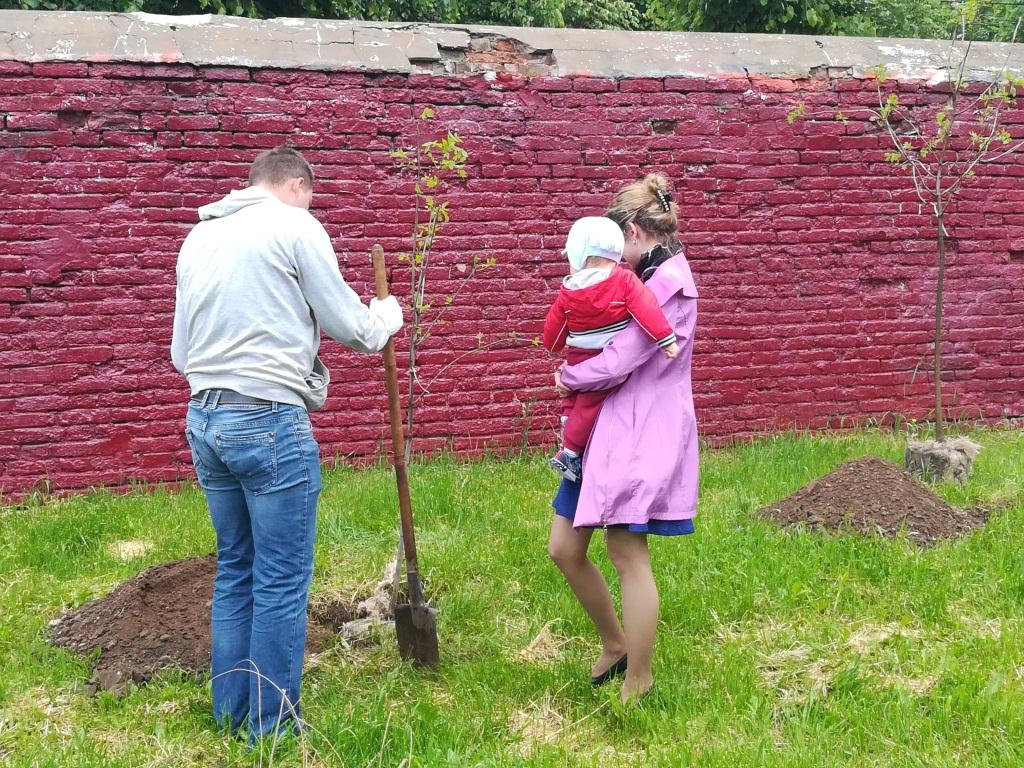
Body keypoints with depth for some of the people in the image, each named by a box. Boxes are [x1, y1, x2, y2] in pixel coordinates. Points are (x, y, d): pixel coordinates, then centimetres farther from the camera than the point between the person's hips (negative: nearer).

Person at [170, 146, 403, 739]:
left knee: (235, 568, 17)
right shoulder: (294, 225, -5)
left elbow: (181, 350, 18)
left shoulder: (200, 235, 16)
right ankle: (273, 726, 10)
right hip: (269, 423, -8)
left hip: (205, 421, 8)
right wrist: (388, 315, 17)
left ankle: (232, 711, 26)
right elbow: (352, 328, -3)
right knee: (282, 580, 2)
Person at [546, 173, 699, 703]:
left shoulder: (669, 282, -15)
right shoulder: (649, 279, 16)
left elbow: (618, 362, -20)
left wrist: (567, 379, -2)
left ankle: (637, 683, 13)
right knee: (564, 549, 9)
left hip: (642, 435, -9)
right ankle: (614, 644, 29)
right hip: (609, 427, 9)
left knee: (627, 555, -2)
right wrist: (576, 380, 0)